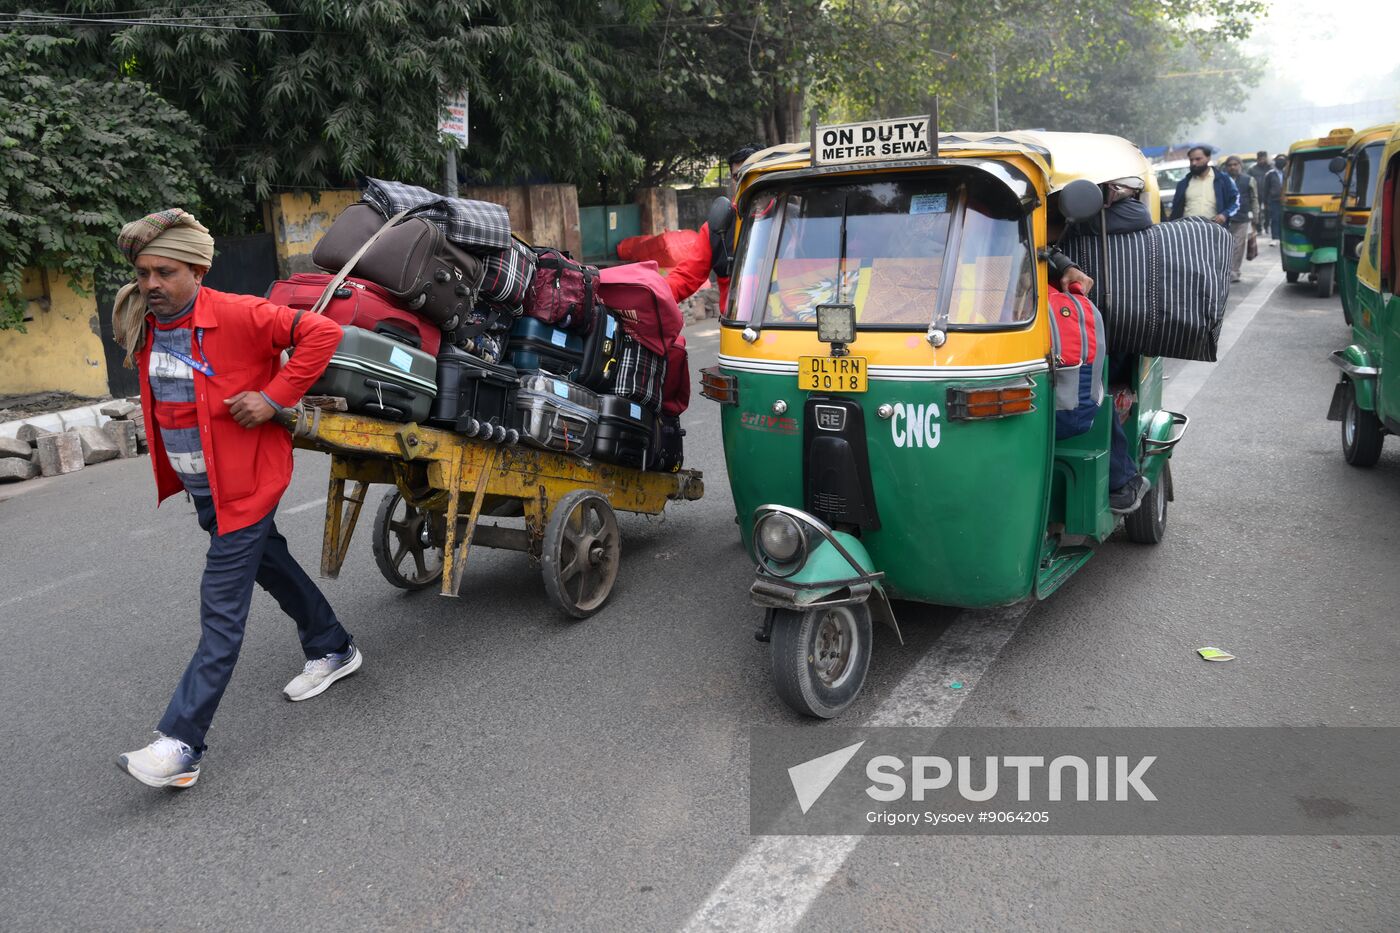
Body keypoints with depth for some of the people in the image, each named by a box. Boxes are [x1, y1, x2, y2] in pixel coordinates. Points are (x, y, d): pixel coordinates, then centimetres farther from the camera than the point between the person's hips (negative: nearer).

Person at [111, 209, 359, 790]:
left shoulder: (238, 316, -19)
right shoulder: (143, 328, 3)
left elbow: (322, 333, -21)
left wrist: (274, 397, -24)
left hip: (244, 485, -8)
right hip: (200, 486, 9)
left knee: (221, 611, -7)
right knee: (270, 565, 23)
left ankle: (181, 746, -4)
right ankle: (332, 650, 43)